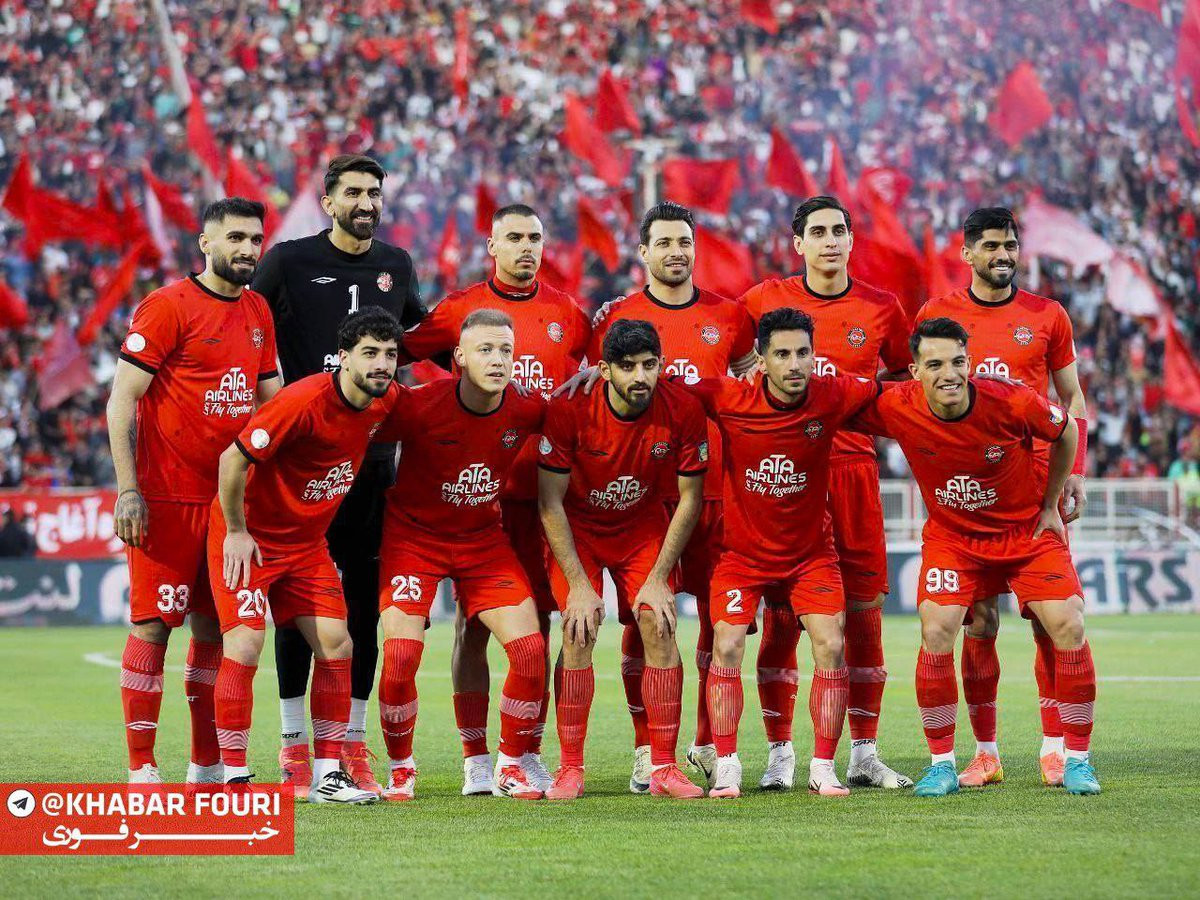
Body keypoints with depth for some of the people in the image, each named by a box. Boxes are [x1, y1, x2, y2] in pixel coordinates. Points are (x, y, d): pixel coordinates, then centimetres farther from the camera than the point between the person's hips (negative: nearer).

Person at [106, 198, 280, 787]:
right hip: (166, 497, -7)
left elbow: (273, 404, 21)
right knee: (152, 625, -6)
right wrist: (127, 489, -16)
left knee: (215, 627, 10)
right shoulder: (168, 307, -8)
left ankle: (208, 766, 18)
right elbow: (122, 400, -10)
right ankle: (141, 768, -3)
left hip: (231, 495, 7)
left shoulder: (258, 313, 13)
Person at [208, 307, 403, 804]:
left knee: (336, 646, 0)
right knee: (245, 644, -16)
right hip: (250, 536, -7)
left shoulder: (386, 400, -5)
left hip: (308, 542, 7)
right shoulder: (303, 402, -28)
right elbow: (233, 460, -22)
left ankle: (327, 775, 8)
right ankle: (233, 778, -9)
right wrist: (236, 532, -14)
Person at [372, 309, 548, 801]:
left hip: (484, 538, 3)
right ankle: (400, 769, 6)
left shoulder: (526, 410, -12)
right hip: (413, 534, -3)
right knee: (401, 653, -17)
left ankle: (513, 766, 11)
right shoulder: (418, 406, -23)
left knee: (530, 648, -9)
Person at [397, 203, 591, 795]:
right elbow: (397, 354, 6)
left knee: (536, 619, 4)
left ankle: (529, 755, 11)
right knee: (475, 620, -2)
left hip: (543, 487, 2)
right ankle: (476, 758, 3)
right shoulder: (461, 309, 2)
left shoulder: (568, 315, 10)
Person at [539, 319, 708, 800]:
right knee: (579, 633, -17)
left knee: (659, 627, -13)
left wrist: (659, 578, -12)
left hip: (645, 528, 2)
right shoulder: (568, 409, -26)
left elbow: (690, 499, -9)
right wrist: (578, 584, -20)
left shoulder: (683, 411, -21)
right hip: (577, 529, -2)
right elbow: (549, 502, -18)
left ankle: (663, 768, -6)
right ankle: (570, 769, -9)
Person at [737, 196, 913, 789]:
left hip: (853, 464, 1)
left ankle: (864, 755, 7)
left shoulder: (882, 308, 6)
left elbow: (906, 374, 20)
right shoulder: (767, 299, 4)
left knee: (864, 607, 0)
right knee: (781, 611, -2)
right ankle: (779, 753, 6)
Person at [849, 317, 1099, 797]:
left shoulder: (1013, 403, -25)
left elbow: (1066, 431, -4)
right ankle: (942, 763, -2)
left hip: (1028, 529, -1)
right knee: (936, 632, -17)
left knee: (1068, 627, -12)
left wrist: (1051, 506, 1)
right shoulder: (896, 408, -22)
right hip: (951, 536, 1)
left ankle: (1077, 758, 3)